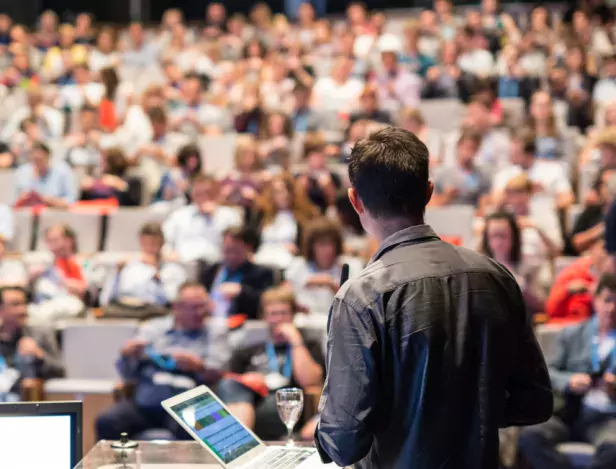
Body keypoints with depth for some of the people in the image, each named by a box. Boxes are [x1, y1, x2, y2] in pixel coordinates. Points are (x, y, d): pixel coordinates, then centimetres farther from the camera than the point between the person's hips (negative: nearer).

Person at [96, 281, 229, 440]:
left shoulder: (215, 331, 18)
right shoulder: (153, 328, 20)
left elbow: (216, 373, 6)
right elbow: (127, 374, 16)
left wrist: (198, 366, -16)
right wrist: (127, 356, -6)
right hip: (144, 401, 2)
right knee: (106, 422, -25)